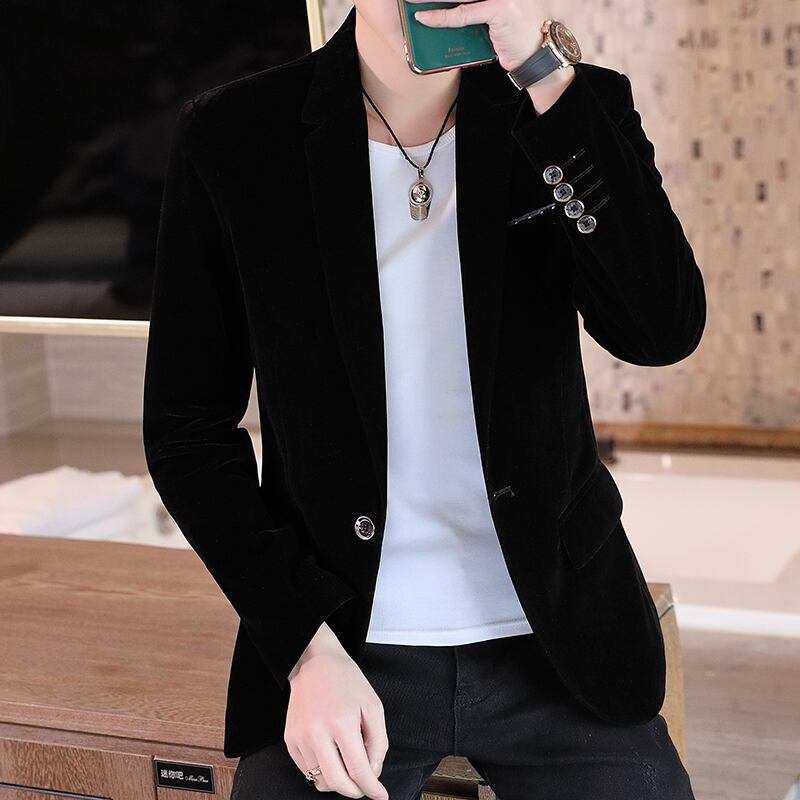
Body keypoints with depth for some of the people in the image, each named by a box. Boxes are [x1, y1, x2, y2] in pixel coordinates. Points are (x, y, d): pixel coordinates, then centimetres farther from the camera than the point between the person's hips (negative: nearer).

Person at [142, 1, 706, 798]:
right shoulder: (232, 137, -4)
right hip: (339, 649, -1)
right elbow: (188, 428, -2)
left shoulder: (575, 108, -1)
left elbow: (663, 331, -17)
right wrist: (307, 648, -11)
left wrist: (541, 67, -22)